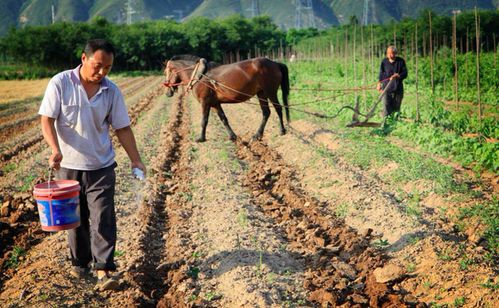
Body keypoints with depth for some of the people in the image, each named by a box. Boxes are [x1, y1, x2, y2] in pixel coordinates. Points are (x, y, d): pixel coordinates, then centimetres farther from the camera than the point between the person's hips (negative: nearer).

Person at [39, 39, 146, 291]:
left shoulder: (111, 91, -1)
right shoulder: (60, 83, -8)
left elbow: (122, 128, 4)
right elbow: (47, 120, -10)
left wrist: (136, 160, -3)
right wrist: (55, 150, -25)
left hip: (101, 166, 1)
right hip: (68, 165, 0)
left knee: (103, 219, -6)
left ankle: (103, 270, -3)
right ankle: (79, 262, 31)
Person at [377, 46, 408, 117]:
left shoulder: (401, 61, 2)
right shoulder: (384, 62, 5)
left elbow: (405, 74, 0)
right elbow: (381, 73, 15)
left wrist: (398, 75, -19)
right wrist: (379, 83, 12)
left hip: (398, 88, 0)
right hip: (386, 87, 0)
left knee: (396, 107, 4)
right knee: (386, 105, -7)